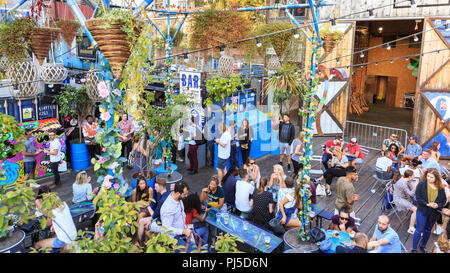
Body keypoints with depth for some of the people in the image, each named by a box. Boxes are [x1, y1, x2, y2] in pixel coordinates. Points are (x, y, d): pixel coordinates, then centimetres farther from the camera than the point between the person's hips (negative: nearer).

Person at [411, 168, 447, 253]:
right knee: (419, 230, -1)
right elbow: (418, 197, -10)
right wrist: (427, 204, -22)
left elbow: (444, 200, 4)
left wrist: (438, 205, -15)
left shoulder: (440, 187, -1)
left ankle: (423, 246, 38)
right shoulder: (421, 184, -9)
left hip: (434, 212, 3)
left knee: (428, 230, 18)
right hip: (422, 211, -3)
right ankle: (414, 249, 9)